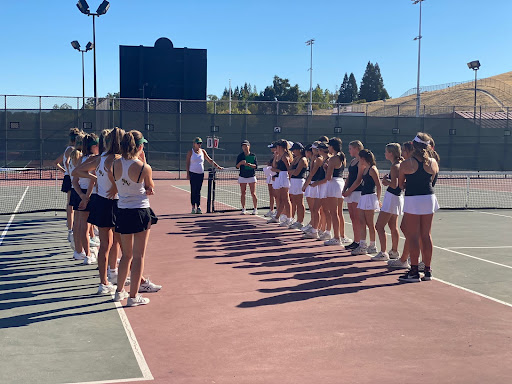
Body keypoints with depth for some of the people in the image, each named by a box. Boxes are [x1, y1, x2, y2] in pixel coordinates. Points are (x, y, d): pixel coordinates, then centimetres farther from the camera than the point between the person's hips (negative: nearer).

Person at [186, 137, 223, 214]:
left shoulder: (203, 151, 10)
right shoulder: (190, 152, -1)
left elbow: (210, 160, 12)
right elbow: (187, 163, -2)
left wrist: (217, 166, 2)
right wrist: (188, 174, -8)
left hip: (201, 174, 4)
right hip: (193, 173, -4)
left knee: (198, 191, 5)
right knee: (193, 191, -3)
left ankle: (198, 207, 8)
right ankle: (193, 207, 3)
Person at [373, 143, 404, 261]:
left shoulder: (395, 167, -17)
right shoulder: (399, 165, 11)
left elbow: (394, 185, -25)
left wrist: (386, 180, -9)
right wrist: (387, 181, 6)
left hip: (392, 198, -10)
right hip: (396, 197, 10)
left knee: (379, 226, -8)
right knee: (393, 227, 17)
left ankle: (383, 253, -7)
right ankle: (394, 251, 25)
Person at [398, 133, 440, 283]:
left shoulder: (406, 164, -8)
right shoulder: (433, 162, 1)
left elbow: (401, 184, 1)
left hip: (412, 200, -4)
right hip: (429, 198, 4)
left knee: (413, 237, 0)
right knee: (426, 236, 10)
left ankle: (414, 272, 1)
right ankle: (427, 270, 15)